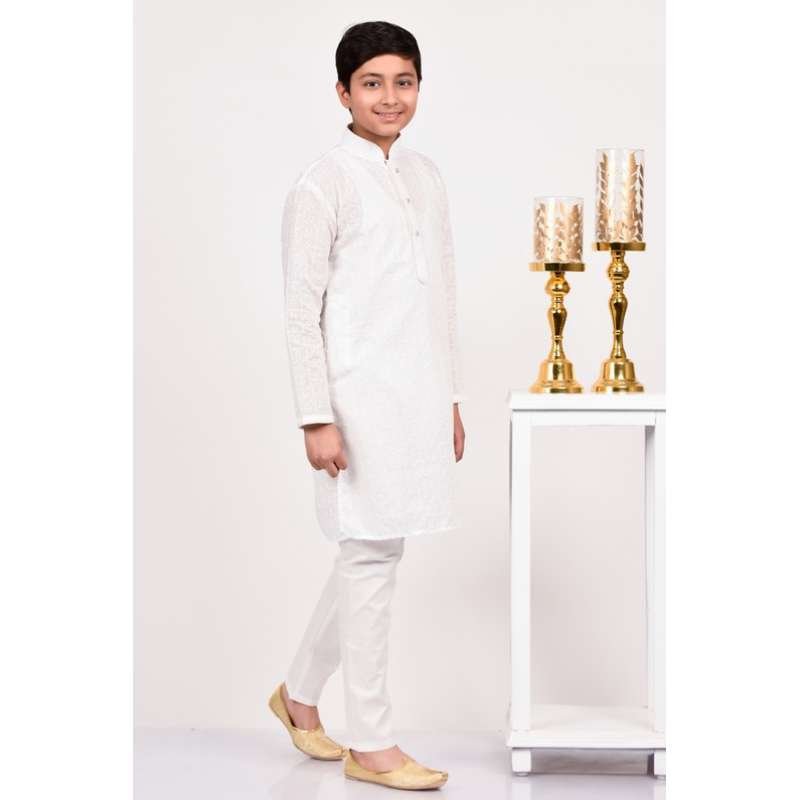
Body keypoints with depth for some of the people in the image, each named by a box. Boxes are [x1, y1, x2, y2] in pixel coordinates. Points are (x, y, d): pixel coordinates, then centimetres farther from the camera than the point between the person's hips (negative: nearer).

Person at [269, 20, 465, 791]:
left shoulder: (426, 176, 12)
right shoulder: (322, 185, -8)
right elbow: (301, 310, -11)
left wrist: (451, 398, 15)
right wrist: (316, 418, -15)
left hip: (419, 396, 7)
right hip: (361, 399, -7)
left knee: (374, 550, 15)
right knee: (372, 556, -1)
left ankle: (300, 691, 33)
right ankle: (370, 742, 10)